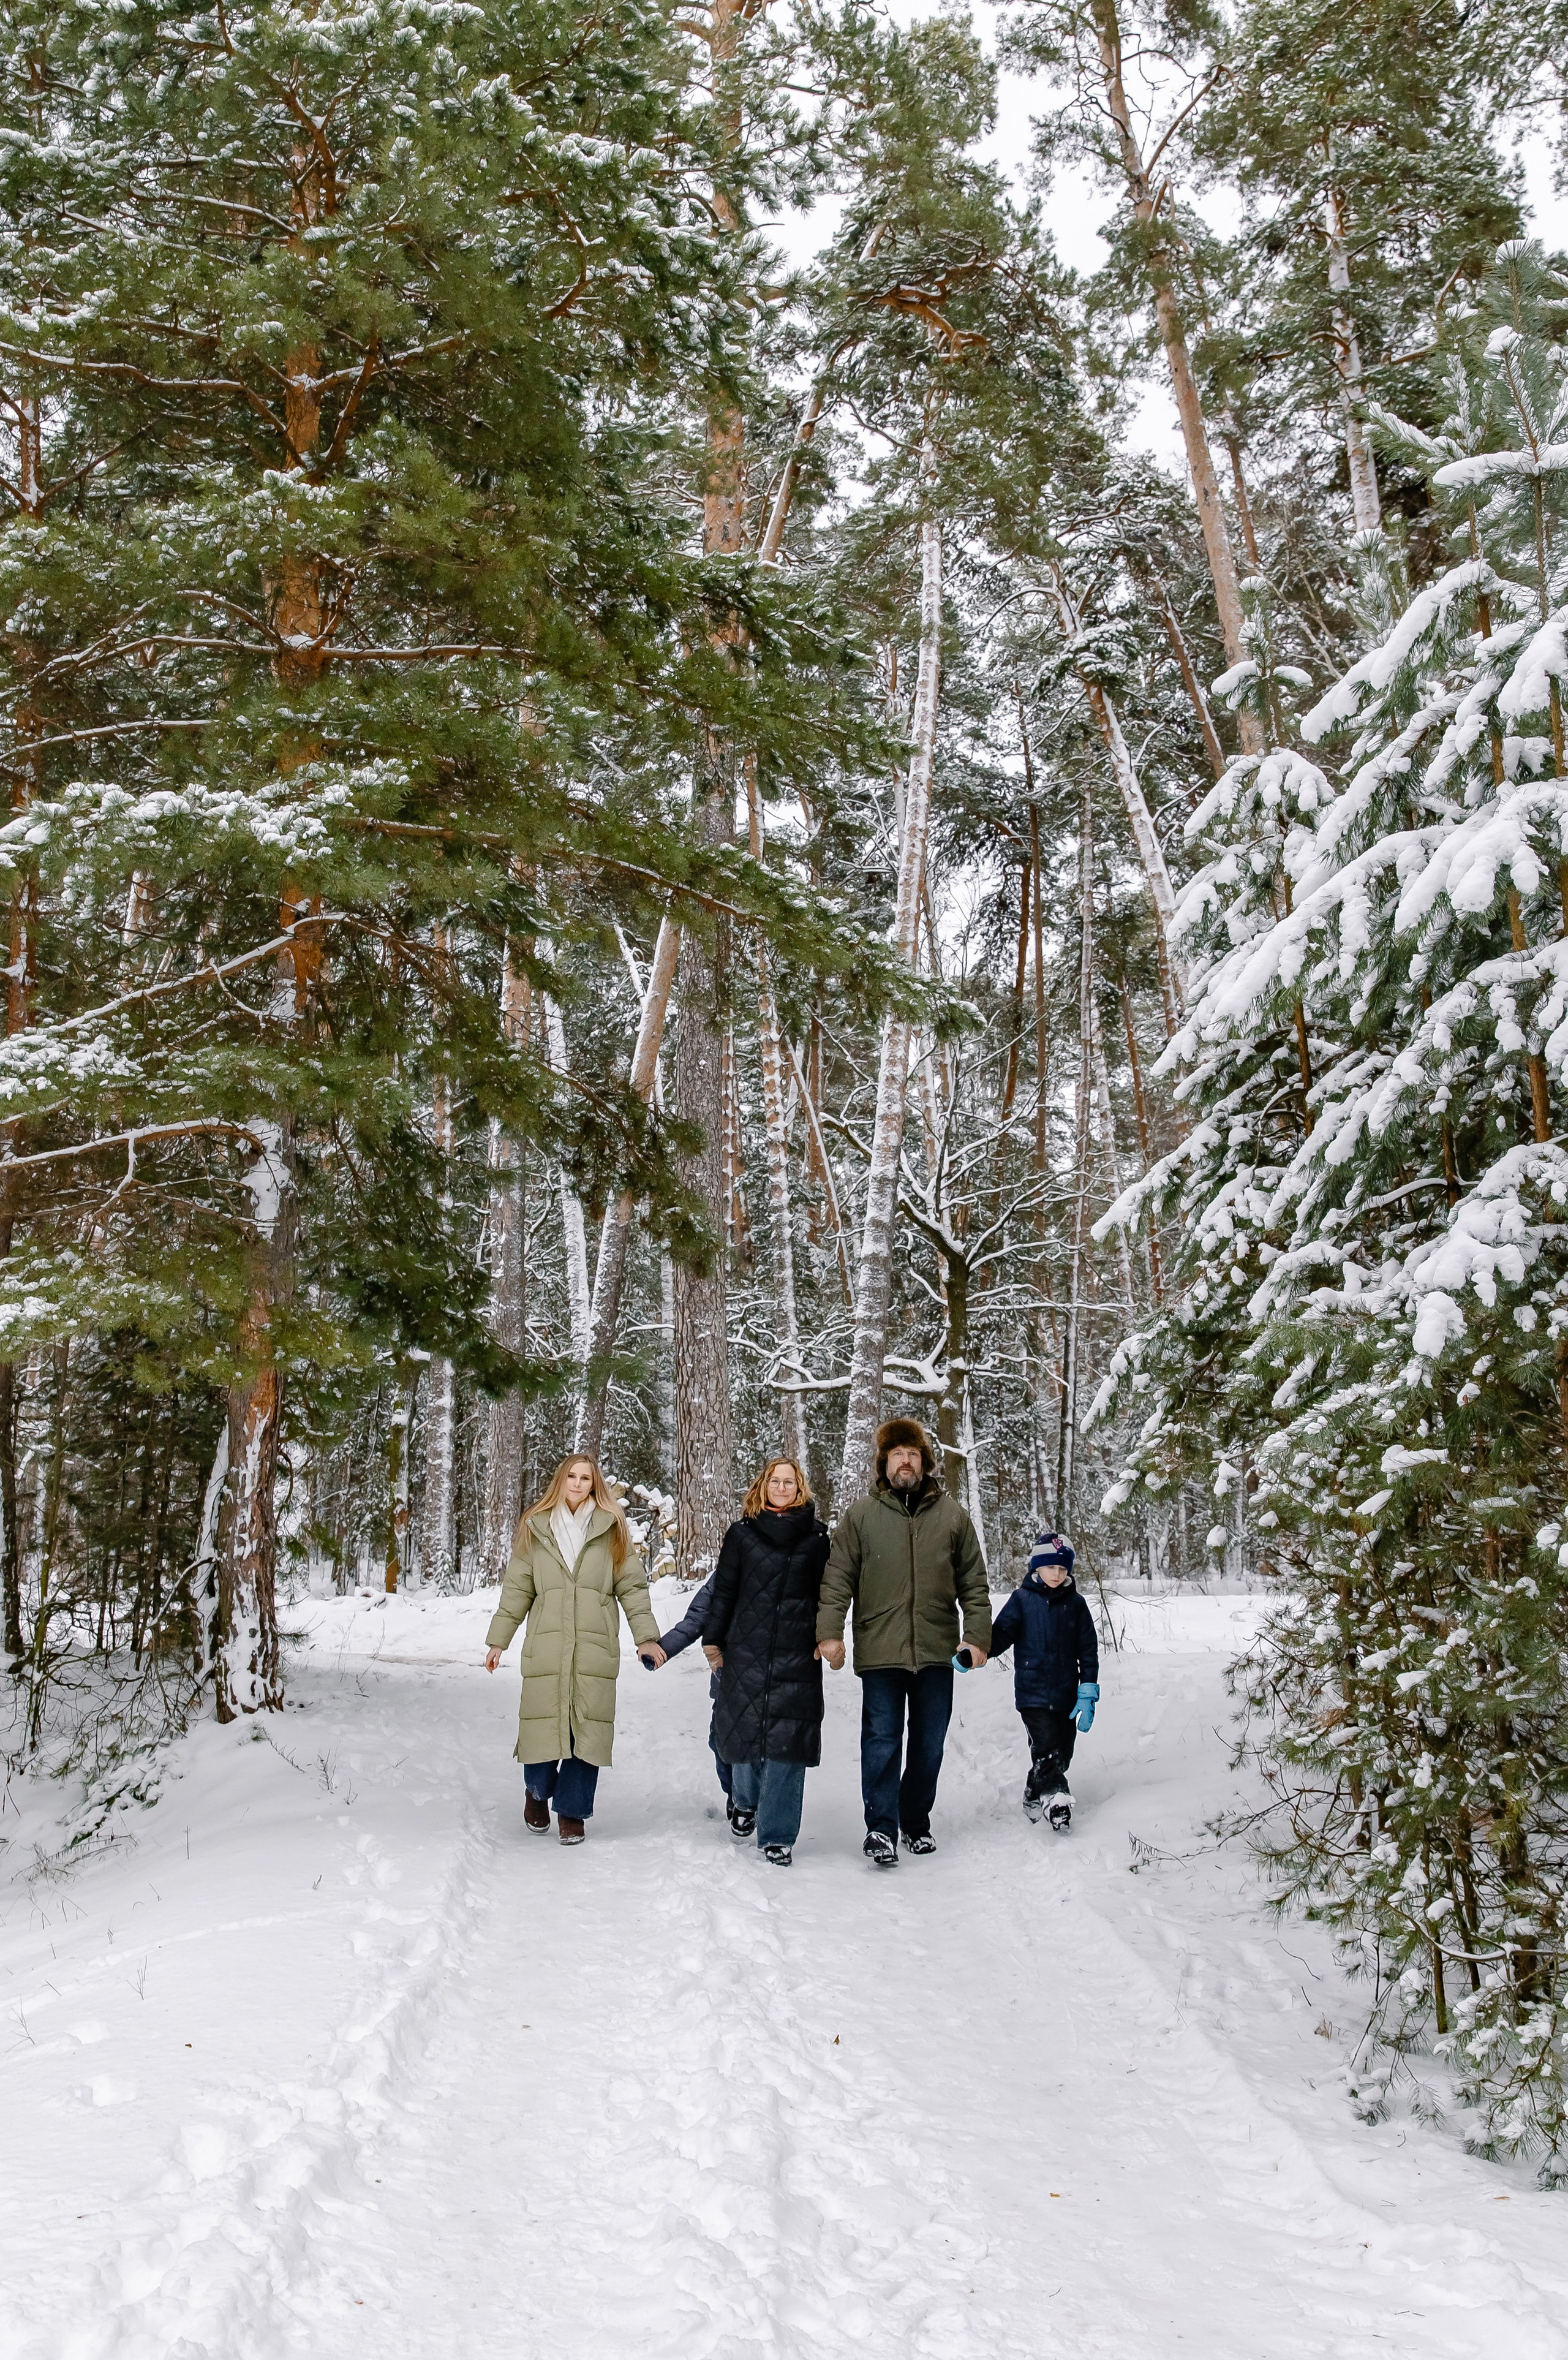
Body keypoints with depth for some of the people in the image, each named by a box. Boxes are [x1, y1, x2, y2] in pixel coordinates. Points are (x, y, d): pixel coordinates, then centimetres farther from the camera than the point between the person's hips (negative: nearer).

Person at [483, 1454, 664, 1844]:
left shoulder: (611, 1530, 9)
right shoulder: (535, 1529, 11)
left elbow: (632, 1586, 7)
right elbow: (517, 1589, 12)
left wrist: (646, 1637, 0)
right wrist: (498, 1640, 9)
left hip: (595, 1647, 0)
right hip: (546, 1647, 0)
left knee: (587, 1729, -2)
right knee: (544, 1723, -3)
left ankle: (572, 1811, 11)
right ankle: (538, 1790, 26)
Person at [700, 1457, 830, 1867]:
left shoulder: (815, 1536, 8)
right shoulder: (742, 1533, 8)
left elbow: (827, 1591, 9)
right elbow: (724, 1591, 9)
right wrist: (713, 1640, 7)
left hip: (798, 1654, -1)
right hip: (746, 1651, 1)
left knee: (786, 1740, -5)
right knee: (742, 1728, 3)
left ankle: (777, 1836, 2)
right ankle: (747, 1802, 34)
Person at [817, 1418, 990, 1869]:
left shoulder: (953, 1516, 8)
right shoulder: (860, 1515, 3)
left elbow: (974, 1585, 10)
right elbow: (837, 1579, 2)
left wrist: (977, 1637, 3)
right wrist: (830, 1632, -7)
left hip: (937, 1650, 2)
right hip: (880, 1650, -2)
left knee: (929, 1745, 10)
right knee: (882, 1741, -5)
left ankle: (917, 1823, 23)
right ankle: (881, 1829, 0)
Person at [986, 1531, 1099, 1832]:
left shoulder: (1076, 1603, 6)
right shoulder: (1022, 1600, 0)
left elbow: (1088, 1650, 7)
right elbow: (1001, 1635, -2)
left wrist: (1087, 1693, 1)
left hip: (1066, 1694, 3)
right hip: (1033, 1692, -3)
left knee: (1062, 1752, 9)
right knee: (1047, 1747, -16)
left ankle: (1034, 1795, 28)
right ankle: (1059, 1799, -17)